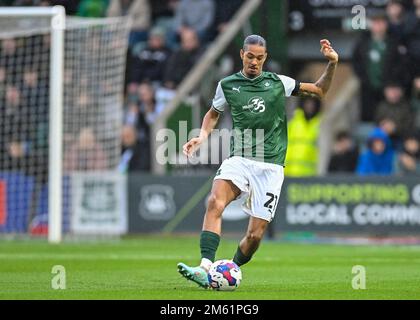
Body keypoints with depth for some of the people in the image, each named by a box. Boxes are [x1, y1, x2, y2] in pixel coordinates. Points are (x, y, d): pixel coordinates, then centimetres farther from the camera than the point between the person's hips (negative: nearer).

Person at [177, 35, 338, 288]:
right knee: (215, 202, -31)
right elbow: (214, 113, 27)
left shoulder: (278, 83, 6)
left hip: (270, 167, 0)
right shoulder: (228, 85, 8)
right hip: (239, 160, 0)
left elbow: (320, 91, 16)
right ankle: (205, 270, -40)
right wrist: (202, 136, 9)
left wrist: (332, 64, 0)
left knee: (256, 235, -3)